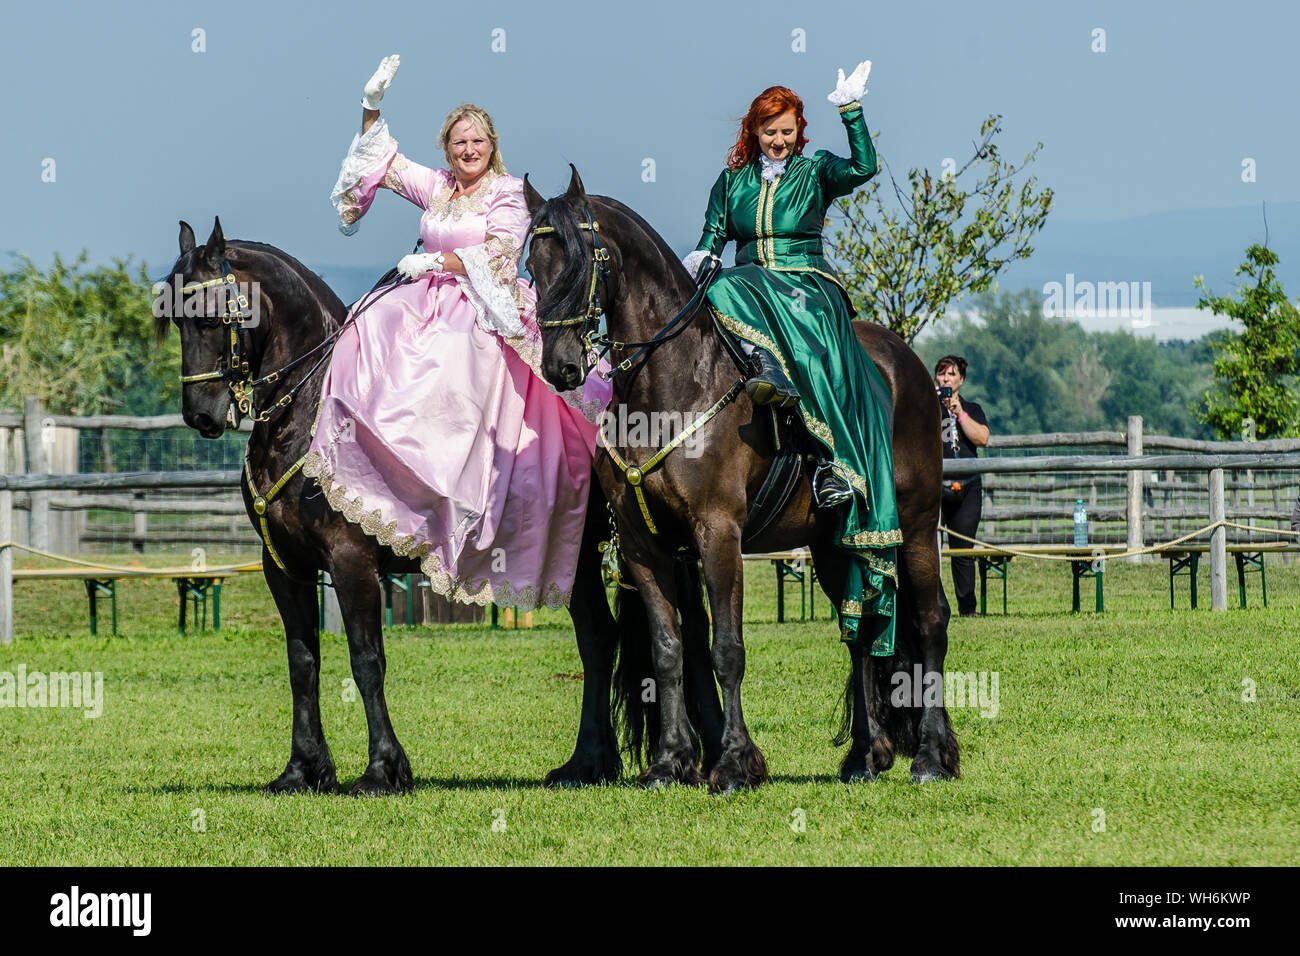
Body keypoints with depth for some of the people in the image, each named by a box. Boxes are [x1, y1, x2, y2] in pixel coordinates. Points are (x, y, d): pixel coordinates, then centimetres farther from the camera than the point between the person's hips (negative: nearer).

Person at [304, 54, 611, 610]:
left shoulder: (509, 193, -1)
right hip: (429, 307, 6)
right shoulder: (435, 187, 15)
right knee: (372, 331, -18)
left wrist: (434, 261, -10)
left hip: (480, 318, -6)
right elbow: (381, 162, 18)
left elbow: (498, 257, -11)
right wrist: (372, 107, 6)